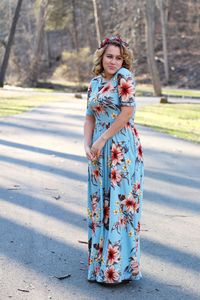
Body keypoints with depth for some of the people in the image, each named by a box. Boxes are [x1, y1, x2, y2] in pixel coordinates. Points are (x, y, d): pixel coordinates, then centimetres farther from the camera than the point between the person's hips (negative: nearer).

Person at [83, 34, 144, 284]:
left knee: (119, 201, -2)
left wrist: (102, 140, -13)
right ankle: (101, 259, 25)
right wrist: (87, 145, -5)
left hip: (122, 148, -7)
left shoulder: (124, 76, -7)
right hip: (100, 151, 7)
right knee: (99, 201, 12)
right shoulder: (94, 83, 12)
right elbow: (90, 118, 11)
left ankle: (120, 265, 8)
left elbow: (127, 111, -15)